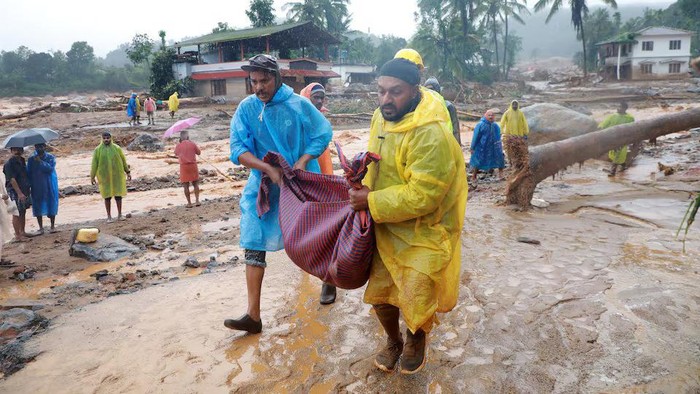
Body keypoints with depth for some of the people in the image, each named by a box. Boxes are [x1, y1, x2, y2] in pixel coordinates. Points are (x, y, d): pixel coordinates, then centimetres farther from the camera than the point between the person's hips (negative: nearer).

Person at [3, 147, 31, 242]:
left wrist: (28, 189, 17)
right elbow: (12, 180, -19)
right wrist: (19, 193, -24)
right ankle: (17, 236, 3)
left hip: (25, 190, 8)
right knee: (16, 213, -2)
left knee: (23, 212, 15)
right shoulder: (9, 163, -14)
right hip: (15, 192, -7)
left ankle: (22, 232, 26)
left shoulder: (22, 161, 9)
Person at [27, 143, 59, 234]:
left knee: (51, 205, 3)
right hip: (36, 187, 2)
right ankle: (41, 228, 13)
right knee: (38, 206, 3)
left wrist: (40, 161, -19)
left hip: (50, 186, -1)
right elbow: (28, 172, 6)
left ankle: (52, 226, 15)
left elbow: (50, 168, -16)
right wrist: (29, 185, -1)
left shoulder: (51, 157, 0)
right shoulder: (31, 159, 6)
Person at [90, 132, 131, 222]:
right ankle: (109, 216, 12)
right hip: (105, 176, -1)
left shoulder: (117, 148, 1)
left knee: (118, 194, 4)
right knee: (107, 196, 4)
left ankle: (119, 215, 14)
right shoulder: (98, 150, -2)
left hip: (116, 175, 1)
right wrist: (92, 176, -3)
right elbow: (94, 163, -1)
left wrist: (128, 172, 8)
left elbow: (123, 160, 8)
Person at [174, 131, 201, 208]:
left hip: (184, 166, -1)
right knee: (195, 184, 12)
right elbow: (199, 152, 7)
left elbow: (176, 154, 16)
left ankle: (189, 203, 6)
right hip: (193, 165, 1)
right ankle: (197, 201, 7)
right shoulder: (192, 144, -3)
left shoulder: (178, 146, -3)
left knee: (186, 185, 5)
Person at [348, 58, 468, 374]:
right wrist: (366, 184, -4)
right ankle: (393, 341, 41)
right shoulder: (382, 116, -2)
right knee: (380, 291, 12)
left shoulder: (431, 134, -28)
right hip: (387, 227, 7)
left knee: (416, 298, 0)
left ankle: (416, 339, 35)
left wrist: (371, 203, -23)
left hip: (424, 231, -6)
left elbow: (421, 195, -28)